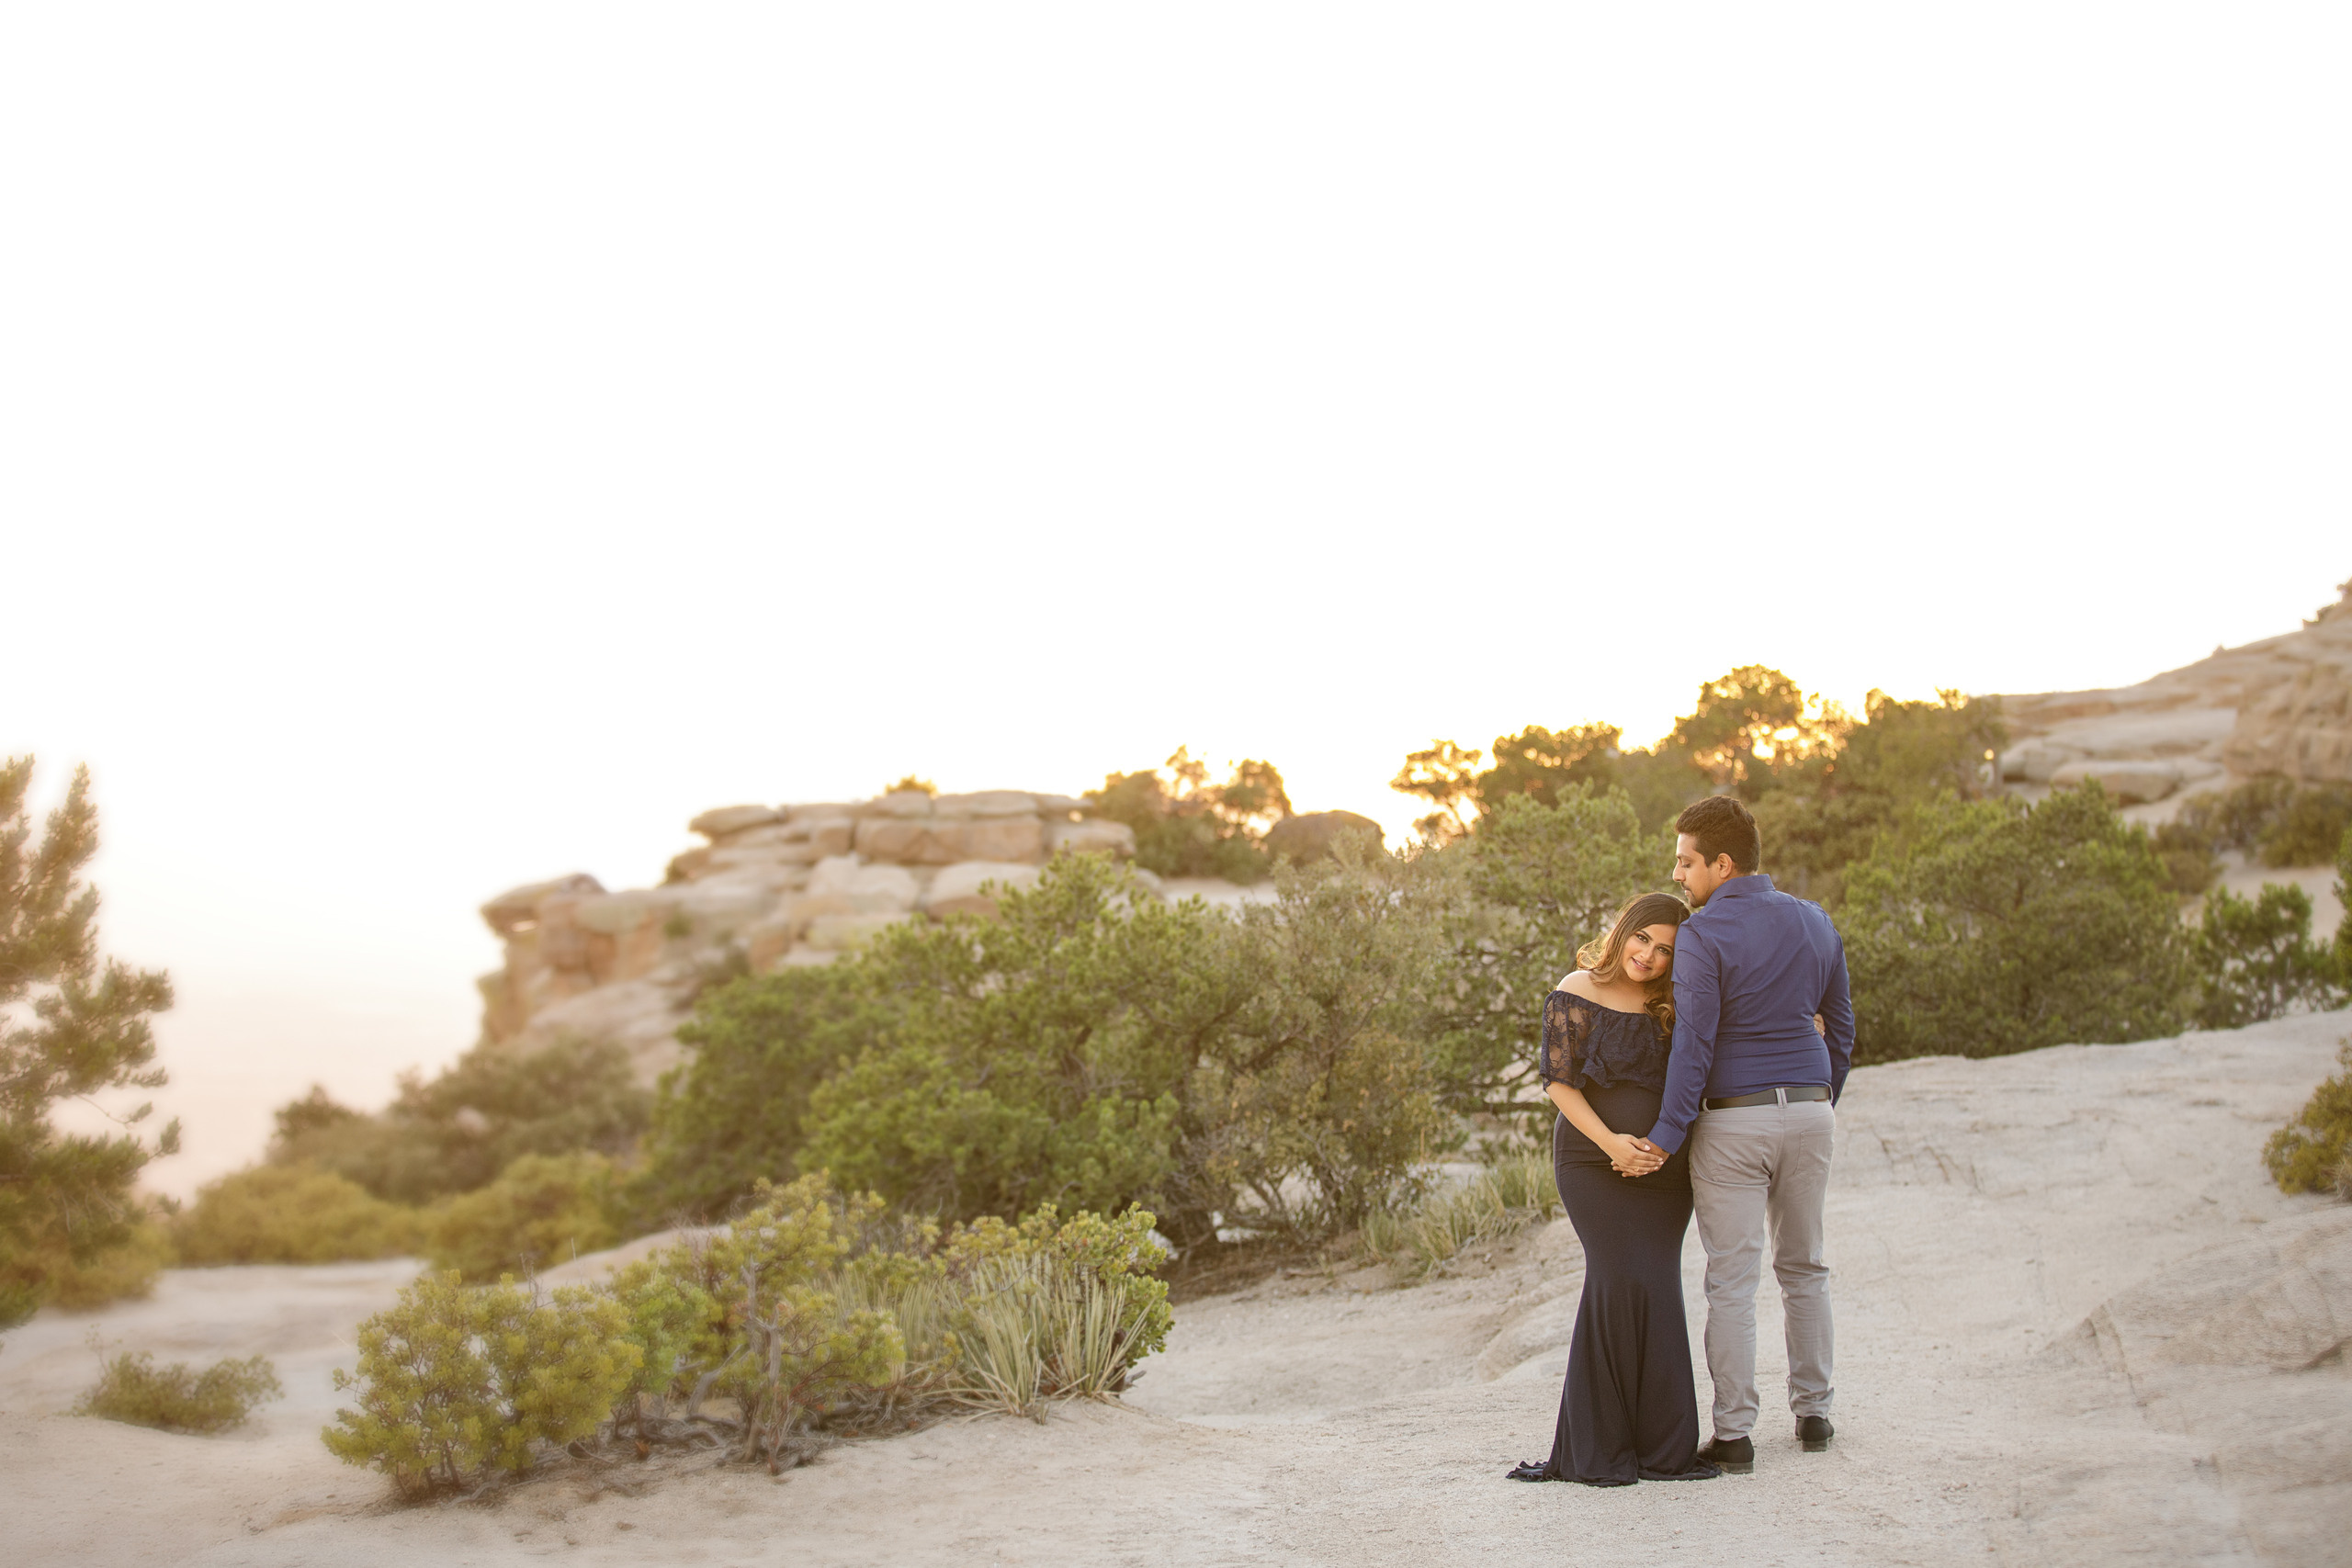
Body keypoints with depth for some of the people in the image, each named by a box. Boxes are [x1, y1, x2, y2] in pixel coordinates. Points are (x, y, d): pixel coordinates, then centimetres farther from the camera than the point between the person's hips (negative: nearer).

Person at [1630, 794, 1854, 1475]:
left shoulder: (1703, 935, -13)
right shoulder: (1815, 923, 6)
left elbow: (1693, 1044, -18)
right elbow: (1840, 1027, 14)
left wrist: (1667, 1135, -15)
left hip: (1733, 1122, -5)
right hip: (1809, 1113, 5)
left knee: (1732, 1280, 0)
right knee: (1804, 1267, 18)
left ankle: (1734, 1434, 2)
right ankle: (1813, 1412, 25)